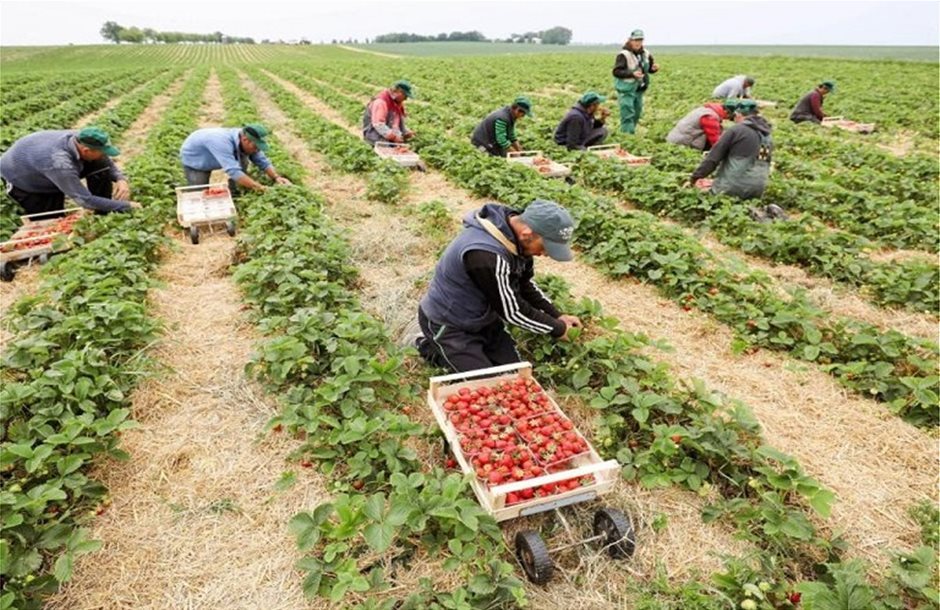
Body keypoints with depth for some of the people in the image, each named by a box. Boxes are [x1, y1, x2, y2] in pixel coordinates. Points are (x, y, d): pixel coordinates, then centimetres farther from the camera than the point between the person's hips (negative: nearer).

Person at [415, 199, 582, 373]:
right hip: (448, 325, -8)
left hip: (481, 318, 8)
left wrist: (556, 315, 1)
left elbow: (524, 284, 8)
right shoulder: (485, 255, -38)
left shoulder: (517, 236, -10)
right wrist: (557, 328, -13)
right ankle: (432, 347, 9)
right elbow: (512, 311, -26)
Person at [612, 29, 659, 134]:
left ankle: (629, 133, 32)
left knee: (637, 114, 16)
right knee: (628, 114, -12)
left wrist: (654, 68, -10)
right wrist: (632, 74, -34)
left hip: (639, 89, 7)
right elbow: (616, 72, -23)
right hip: (627, 89, -7)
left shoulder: (645, 54, 5)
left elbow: (649, 69, 15)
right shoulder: (624, 54, -15)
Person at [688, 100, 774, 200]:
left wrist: (696, 176, 6)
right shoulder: (768, 137, 17)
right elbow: (766, 165, 23)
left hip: (731, 189, -7)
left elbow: (713, 158, -4)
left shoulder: (736, 130, -3)